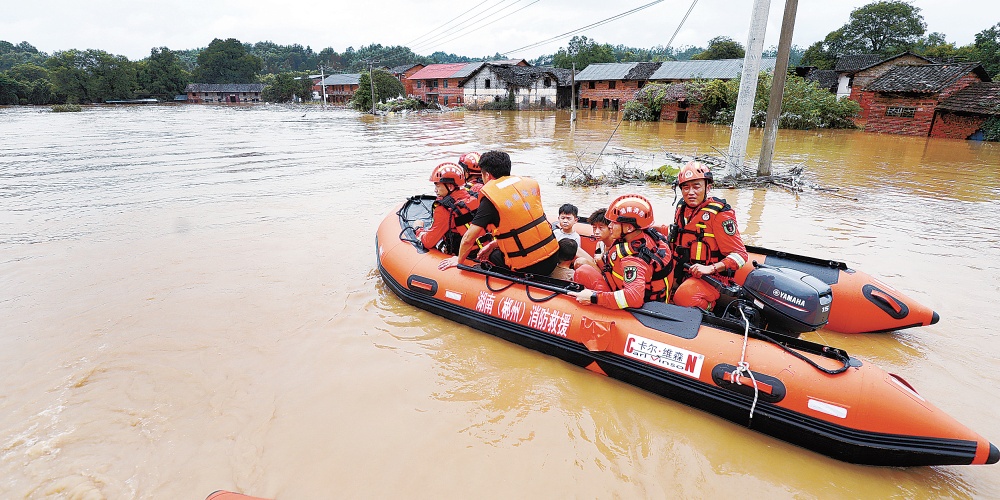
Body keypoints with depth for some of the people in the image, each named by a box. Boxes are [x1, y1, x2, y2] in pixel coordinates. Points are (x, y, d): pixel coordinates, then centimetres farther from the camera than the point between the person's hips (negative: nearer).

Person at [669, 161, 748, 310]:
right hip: (680, 274, 8)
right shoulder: (681, 207, 11)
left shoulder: (719, 213, -12)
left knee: (685, 296, -33)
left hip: (711, 276, -7)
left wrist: (710, 268, -26)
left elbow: (739, 255, -14)